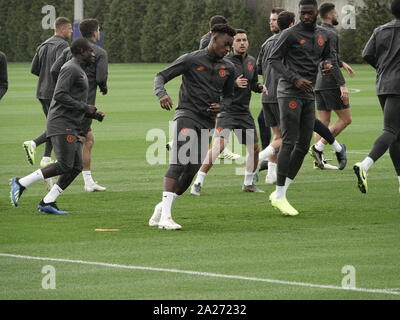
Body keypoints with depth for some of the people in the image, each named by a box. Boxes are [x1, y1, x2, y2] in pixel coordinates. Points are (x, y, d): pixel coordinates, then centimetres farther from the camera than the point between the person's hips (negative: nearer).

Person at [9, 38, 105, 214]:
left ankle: (47, 202, -1)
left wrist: (94, 114, 15)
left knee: (76, 167, 0)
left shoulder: (79, 72, 23)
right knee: (64, 166, -16)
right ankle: (21, 183, -11)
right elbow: (60, 96, -20)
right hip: (61, 125, -10)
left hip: (72, 127, 10)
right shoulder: (70, 68, -9)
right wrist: (85, 107, -15)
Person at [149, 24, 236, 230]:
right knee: (180, 162, -22)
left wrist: (221, 107, 2)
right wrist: (161, 94, -24)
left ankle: (162, 208, 18)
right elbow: (161, 76, -2)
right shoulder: (191, 60, -2)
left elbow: (228, 96, 26)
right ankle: (165, 215, -28)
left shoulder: (228, 68, 13)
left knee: (192, 169, 2)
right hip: (186, 114, -6)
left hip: (208, 121, 6)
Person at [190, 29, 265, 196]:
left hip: (244, 112, 7)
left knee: (254, 148, 8)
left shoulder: (252, 61, 11)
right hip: (227, 111, -7)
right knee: (219, 145, -21)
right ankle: (198, 183, -16)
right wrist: (234, 83, -28)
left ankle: (248, 183, 28)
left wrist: (259, 87, 2)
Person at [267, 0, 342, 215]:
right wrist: (295, 79, -17)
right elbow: (273, 59, -7)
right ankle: (279, 196, -10)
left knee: (303, 145, 6)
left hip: (309, 94, 8)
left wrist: (329, 64, 1)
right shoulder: (291, 34, -8)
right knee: (289, 142, -12)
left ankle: (280, 193, 13)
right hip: (289, 92, -8)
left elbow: (330, 56, 26)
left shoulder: (323, 35, 12)